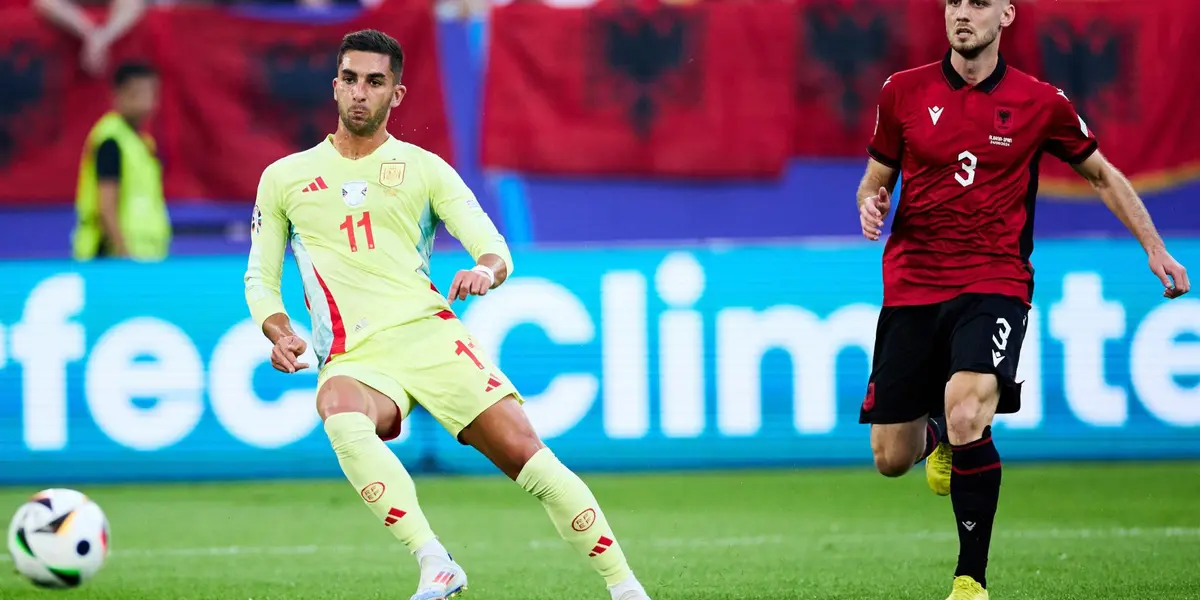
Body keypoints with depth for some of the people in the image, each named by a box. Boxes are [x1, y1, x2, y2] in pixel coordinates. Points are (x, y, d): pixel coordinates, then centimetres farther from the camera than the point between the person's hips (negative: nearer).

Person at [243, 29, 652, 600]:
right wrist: (281, 333, -2)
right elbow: (259, 279, 19)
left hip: (429, 333, 1)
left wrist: (485, 270, -19)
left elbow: (494, 250, 6)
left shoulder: (424, 168, 13)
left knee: (524, 450, -15)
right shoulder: (284, 178, 15)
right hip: (353, 359, -1)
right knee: (344, 422, -37)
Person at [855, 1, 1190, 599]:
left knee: (966, 416, -29)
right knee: (890, 458, 2)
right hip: (911, 286, 3)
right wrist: (870, 204, -9)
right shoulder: (903, 92, 3)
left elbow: (1103, 175, 15)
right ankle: (935, 439, 42)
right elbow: (875, 179, 15)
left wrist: (1155, 249, 9)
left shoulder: (1040, 102, 0)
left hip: (993, 285, -3)